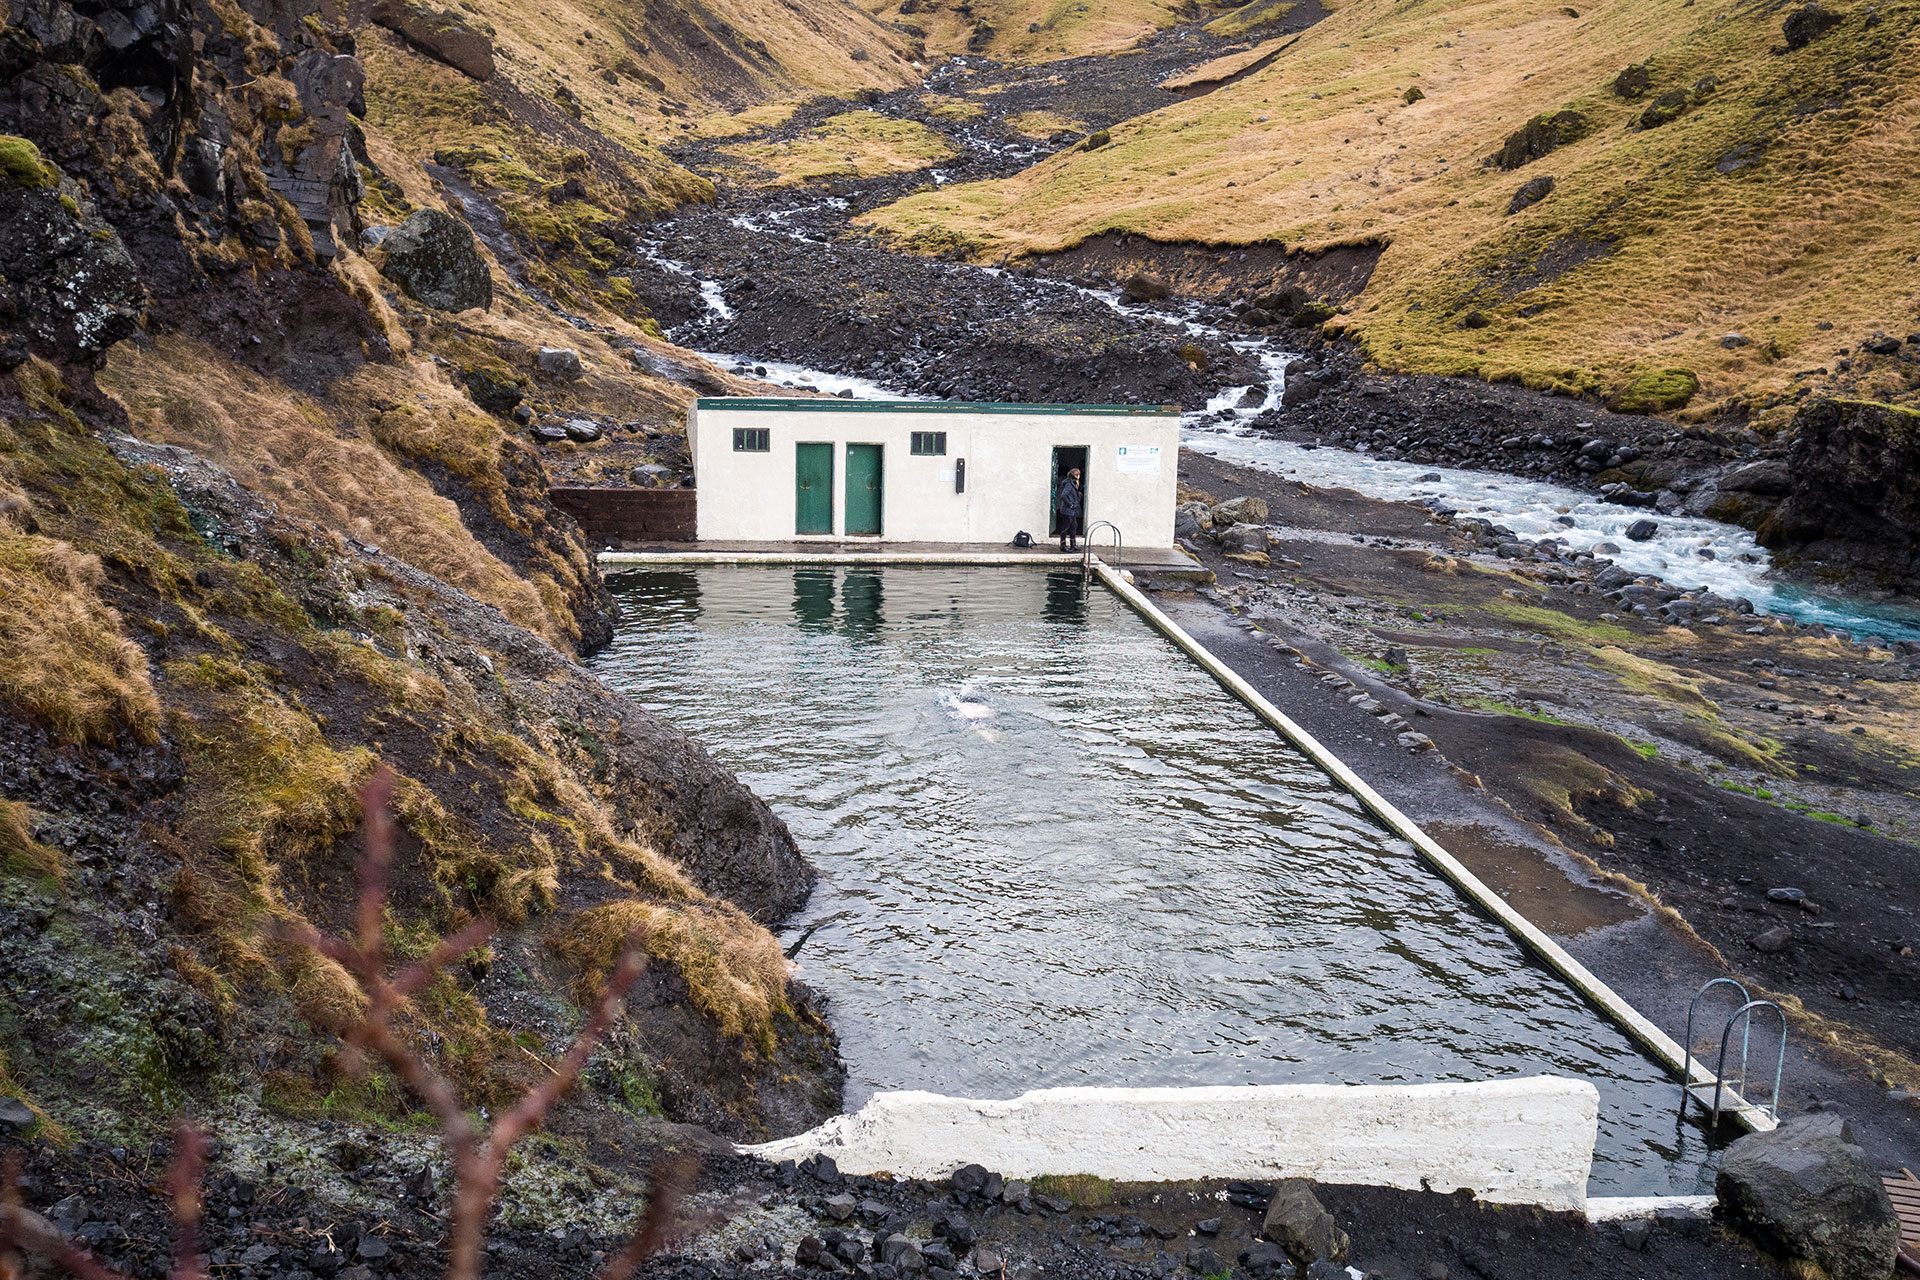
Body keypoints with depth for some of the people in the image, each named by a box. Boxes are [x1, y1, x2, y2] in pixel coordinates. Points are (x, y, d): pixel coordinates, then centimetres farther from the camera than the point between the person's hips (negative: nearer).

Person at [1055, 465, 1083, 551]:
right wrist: (1070, 505, -20)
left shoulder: (1074, 484, 14)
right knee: (1066, 527, -3)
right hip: (1067, 510, -10)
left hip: (1073, 510, 10)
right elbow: (1063, 495, -26)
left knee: (1074, 526, 13)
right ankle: (1063, 546, 4)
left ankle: (1073, 545, 20)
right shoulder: (1069, 484, -16)